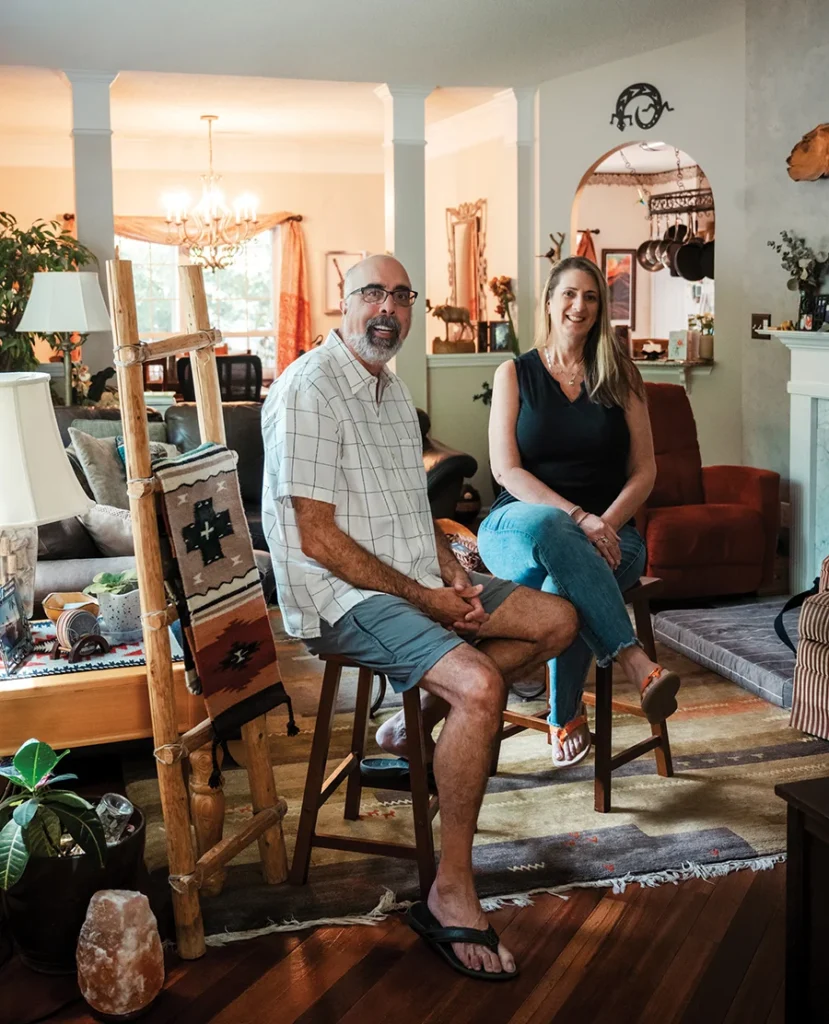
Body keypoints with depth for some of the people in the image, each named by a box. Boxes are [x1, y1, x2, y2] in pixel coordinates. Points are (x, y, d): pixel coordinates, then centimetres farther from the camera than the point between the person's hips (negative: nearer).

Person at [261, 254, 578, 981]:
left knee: (558, 621, 4)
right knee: (479, 684, -30)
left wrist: (450, 570, 1)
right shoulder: (308, 390, -15)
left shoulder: (392, 388, 15)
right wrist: (426, 597, -17)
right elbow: (317, 539, -20)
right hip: (342, 595, -9)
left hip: (416, 581, 9)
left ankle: (421, 720, 8)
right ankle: (451, 894, -18)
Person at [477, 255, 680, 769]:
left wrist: (605, 523, -14)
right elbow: (506, 470, -4)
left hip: (608, 531, 1)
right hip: (521, 522, -1)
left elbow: (644, 470, 7)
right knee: (547, 526, -40)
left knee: (564, 584, -37)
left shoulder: (620, 374, 11)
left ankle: (567, 718, -20)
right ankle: (639, 665, -43)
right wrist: (578, 519, -18)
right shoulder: (515, 374, 8)